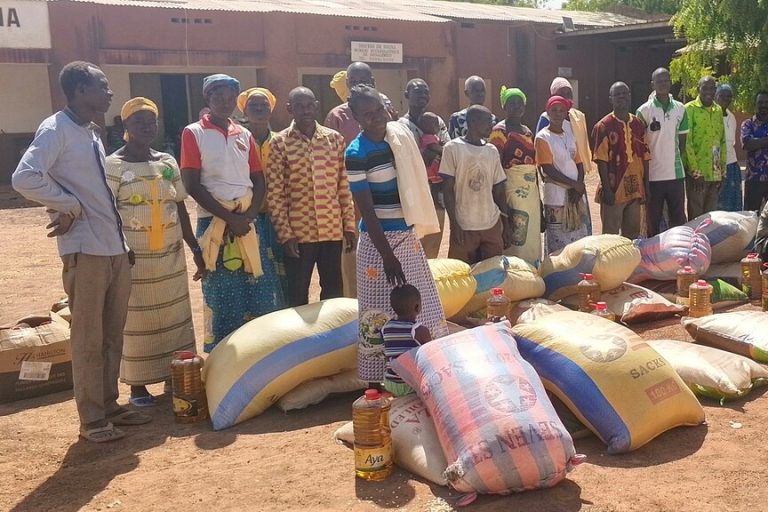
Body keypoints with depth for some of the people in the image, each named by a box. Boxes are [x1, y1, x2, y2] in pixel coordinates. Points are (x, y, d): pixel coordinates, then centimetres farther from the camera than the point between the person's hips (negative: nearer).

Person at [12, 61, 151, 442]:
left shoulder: (92, 134, 17)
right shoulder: (56, 130, -9)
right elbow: (24, 179, -22)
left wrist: (123, 241, 8)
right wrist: (71, 207, -13)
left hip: (116, 250, 8)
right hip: (85, 252, -8)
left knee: (112, 335, 13)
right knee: (88, 339, 0)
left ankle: (110, 405, 24)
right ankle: (92, 419, 9)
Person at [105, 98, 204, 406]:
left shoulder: (168, 163, 9)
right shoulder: (113, 166, -6)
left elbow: (180, 209, 12)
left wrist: (195, 248, 9)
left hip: (171, 257, 5)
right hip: (134, 259, -5)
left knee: (174, 318, 9)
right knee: (137, 321, 2)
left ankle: (174, 378, 20)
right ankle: (138, 385, 12)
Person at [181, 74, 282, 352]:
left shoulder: (244, 135, 12)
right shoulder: (193, 133, -1)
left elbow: (259, 181, 10)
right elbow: (192, 185, -8)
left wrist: (248, 215, -8)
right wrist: (229, 218, -14)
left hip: (248, 221, 4)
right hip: (214, 223, -4)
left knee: (262, 292, 3)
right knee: (222, 298, 0)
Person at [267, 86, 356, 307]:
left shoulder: (335, 139, 5)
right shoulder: (279, 143, -4)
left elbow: (344, 186, 7)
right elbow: (274, 193, -5)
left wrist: (349, 225, 4)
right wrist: (285, 233, -10)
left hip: (332, 230, 3)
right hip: (298, 233, -2)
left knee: (334, 290, 12)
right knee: (298, 293, 7)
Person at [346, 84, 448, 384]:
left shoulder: (400, 135, 3)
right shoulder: (357, 153, -16)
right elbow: (366, 210, -17)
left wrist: (415, 229, 14)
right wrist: (387, 255, -19)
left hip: (408, 234, 7)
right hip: (379, 239, -7)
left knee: (423, 308, 14)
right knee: (381, 313, 1)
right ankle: (379, 380, 13)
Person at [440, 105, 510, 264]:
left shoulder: (492, 151, 9)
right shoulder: (453, 148, -5)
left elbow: (498, 189, 13)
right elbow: (448, 189, -6)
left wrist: (505, 222, 9)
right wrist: (454, 224, -12)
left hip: (492, 225, 4)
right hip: (464, 226, -4)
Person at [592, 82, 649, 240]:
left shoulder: (638, 124, 10)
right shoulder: (604, 126, -7)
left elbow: (645, 156, 12)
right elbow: (601, 160, -11)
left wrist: (646, 185, 9)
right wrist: (607, 189, -16)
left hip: (635, 189, 5)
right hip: (614, 191, -5)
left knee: (633, 233, 13)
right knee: (610, 235, 0)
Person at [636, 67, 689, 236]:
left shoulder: (680, 109, 6)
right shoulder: (644, 111, -5)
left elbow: (682, 141, 14)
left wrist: (677, 159, 5)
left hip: (676, 173, 3)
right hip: (653, 176, -3)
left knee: (679, 219, 9)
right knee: (653, 222, 5)